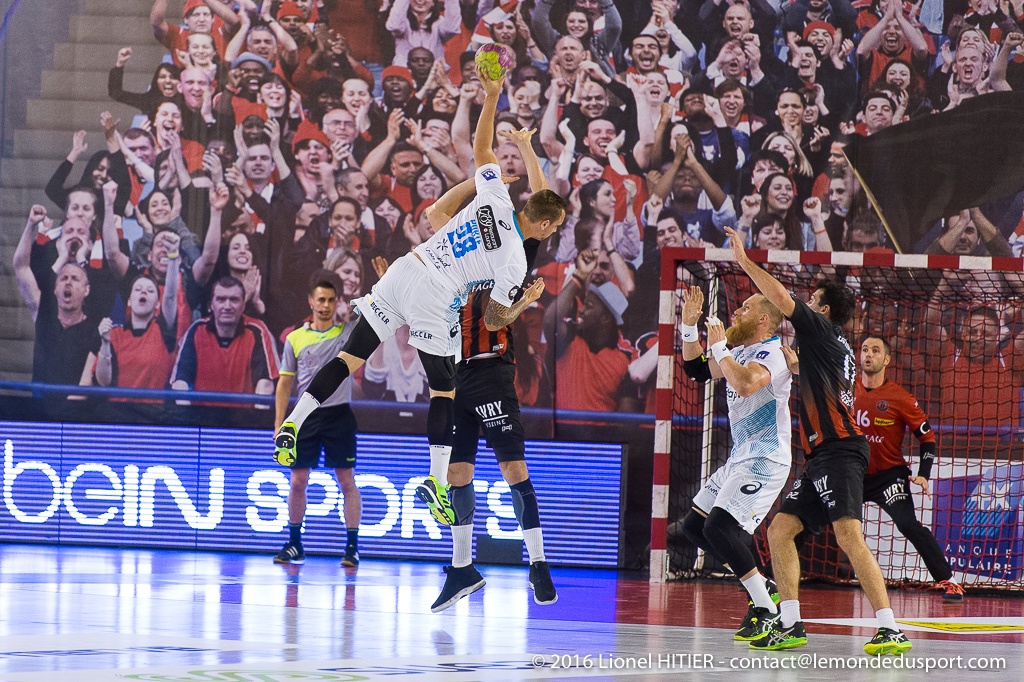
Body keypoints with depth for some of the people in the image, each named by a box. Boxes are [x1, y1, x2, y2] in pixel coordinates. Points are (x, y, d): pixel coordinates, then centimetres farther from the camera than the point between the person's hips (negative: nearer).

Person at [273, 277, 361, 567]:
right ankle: (294, 545, 14)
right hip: (306, 416, 1)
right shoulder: (295, 339, 6)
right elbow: (285, 383, 8)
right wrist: (279, 424, 2)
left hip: (339, 416, -1)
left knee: (347, 482, -3)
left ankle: (353, 547, 1)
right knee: (297, 482, 3)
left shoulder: (348, 333, 3)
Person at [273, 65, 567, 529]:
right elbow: (495, 321, -1)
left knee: (352, 357, 9)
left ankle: (292, 425, 3)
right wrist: (528, 300, 16)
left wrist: (491, 97, 21)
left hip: (403, 270, 6)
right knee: (443, 390, 8)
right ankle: (437, 481, 3)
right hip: (433, 301, -6)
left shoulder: (496, 197, 3)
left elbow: (481, 148, 16)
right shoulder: (515, 262, -9)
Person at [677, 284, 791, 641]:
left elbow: (745, 383, -35)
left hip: (765, 461, -11)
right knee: (693, 526, 11)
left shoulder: (771, 354, -16)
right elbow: (697, 370, 23)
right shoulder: (741, 352, 14)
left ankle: (767, 609, -15)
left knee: (719, 526, -22)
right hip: (740, 459, 11)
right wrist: (689, 325, 12)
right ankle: (762, 587, 15)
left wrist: (719, 346, -24)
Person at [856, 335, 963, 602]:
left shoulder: (899, 398, -11)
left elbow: (927, 436, -4)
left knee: (908, 524, -23)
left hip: (888, 473, -4)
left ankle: (948, 581, -17)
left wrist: (923, 475, -14)